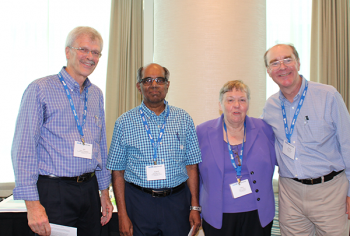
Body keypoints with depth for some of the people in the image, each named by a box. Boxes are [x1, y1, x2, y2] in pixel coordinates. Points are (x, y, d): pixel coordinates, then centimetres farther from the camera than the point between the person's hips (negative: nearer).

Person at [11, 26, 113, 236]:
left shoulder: (96, 94, 11)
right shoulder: (41, 89, -7)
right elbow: (24, 148, -11)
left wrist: (104, 192, 15)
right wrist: (32, 203, -15)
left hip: (90, 190, 6)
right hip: (54, 192, -5)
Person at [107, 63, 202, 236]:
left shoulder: (184, 119, 4)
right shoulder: (124, 122, 1)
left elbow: (191, 165, 4)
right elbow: (118, 171, 0)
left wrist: (195, 207, 0)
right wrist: (122, 214, -5)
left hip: (177, 202, 1)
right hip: (139, 201, -1)